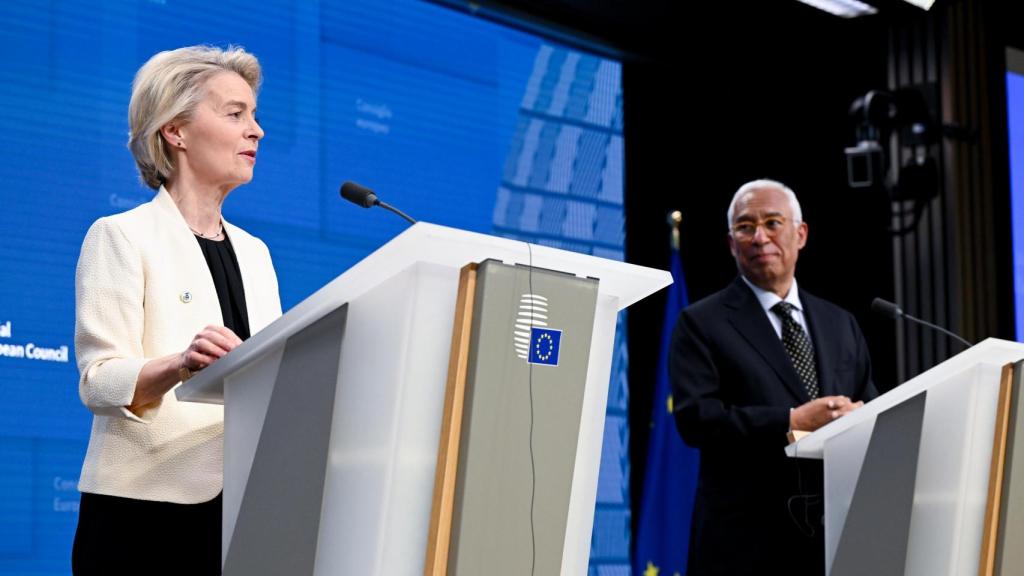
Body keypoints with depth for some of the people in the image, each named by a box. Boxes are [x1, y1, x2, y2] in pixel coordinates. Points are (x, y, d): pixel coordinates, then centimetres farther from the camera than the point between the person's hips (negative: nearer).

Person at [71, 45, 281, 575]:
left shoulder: (253, 251, 17)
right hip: (147, 510, -5)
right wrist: (179, 366, -31)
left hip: (241, 509, 6)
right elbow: (99, 381, -13)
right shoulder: (121, 236, -2)